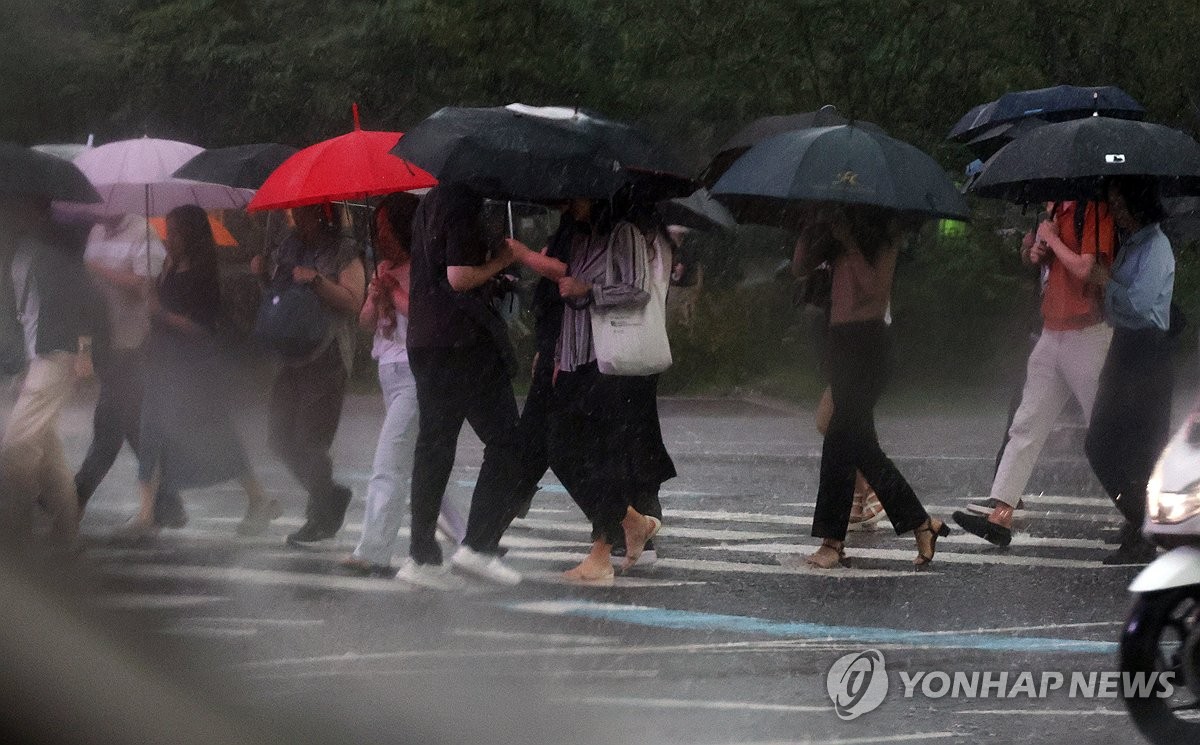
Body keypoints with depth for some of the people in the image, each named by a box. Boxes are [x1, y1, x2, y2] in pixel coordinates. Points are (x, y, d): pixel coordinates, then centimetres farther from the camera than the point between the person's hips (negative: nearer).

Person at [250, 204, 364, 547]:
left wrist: (316, 280, -23)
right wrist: (263, 273, 2)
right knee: (281, 437, 5)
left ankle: (321, 518, 5)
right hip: (292, 357, 7)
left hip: (327, 360, -7)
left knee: (310, 441, -9)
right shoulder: (290, 246, 15)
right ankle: (332, 496, 22)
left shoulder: (344, 252, -5)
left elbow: (353, 301, -15)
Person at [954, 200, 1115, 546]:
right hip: (1052, 333, 9)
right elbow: (1029, 250, 28)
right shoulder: (1055, 209, 13)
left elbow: (1084, 268, -22)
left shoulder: (1095, 210, -13)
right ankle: (1001, 516, 1)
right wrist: (1035, 251, 5)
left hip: (1088, 333, -9)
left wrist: (1052, 239, -11)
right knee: (1026, 425, 3)